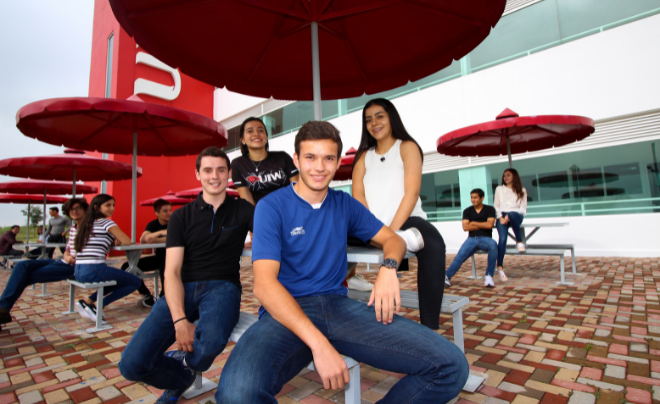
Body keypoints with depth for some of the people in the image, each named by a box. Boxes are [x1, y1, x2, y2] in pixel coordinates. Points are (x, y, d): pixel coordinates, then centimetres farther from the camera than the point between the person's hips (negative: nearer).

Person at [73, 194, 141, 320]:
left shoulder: (87, 223, 18)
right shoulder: (106, 222, -6)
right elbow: (127, 241, -8)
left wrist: (112, 241, 12)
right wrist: (117, 241, 12)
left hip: (78, 272, 9)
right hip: (93, 270, -9)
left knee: (120, 279, 29)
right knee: (136, 282, 1)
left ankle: (88, 301, 13)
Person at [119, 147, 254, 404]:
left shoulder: (242, 210, 9)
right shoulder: (181, 217, 9)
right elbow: (172, 271, 0)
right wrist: (179, 320, -15)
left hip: (222, 286, -1)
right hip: (184, 288, 2)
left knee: (211, 342, -34)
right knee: (131, 365, -15)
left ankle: (185, 361, 5)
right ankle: (182, 377, 20)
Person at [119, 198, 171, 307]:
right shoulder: (153, 224, 2)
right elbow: (142, 239, -16)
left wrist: (154, 239, -30)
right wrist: (160, 232, -32)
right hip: (159, 256, 6)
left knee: (164, 267, -39)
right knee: (127, 267, -5)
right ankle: (147, 296, 4)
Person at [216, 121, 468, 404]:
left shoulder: (345, 204, 13)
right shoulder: (271, 207, -2)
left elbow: (393, 238, 16)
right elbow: (264, 284, -13)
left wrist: (388, 268, -9)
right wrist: (319, 344, -25)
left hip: (338, 305, 4)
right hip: (286, 312, -3)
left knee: (451, 366, -14)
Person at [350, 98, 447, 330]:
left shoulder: (407, 147, 9)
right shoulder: (363, 156, 19)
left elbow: (412, 192, -5)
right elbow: (358, 195, 3)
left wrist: (392, 230, -19)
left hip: (406, 221, -2)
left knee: (433, 244, -34)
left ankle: (429, 326, -28)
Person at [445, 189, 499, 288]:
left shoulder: (490, 209, 10)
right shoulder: (467, 211, 14)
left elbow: (490, 225, -7)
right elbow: (465, 227, 1)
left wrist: (473, 223, 1)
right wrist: (483, 225, 1)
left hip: (485, 238, -1)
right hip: (472, 239, 2)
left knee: (493, 245, -36)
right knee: (459, 256, -23)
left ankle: (489, 276, -25)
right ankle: (446, 277, -30)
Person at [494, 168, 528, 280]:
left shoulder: (522, 190, 16)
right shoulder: (499, 189, 19)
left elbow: (523, 208, 7)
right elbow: (496, 206, 12)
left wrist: (509, 216, -11)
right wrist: (500, 217, -7)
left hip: (516, 216, -1)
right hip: (502, 216, 1)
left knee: (511, 215, -40)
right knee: (502, 238, -24)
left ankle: (519, 241, -22)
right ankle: (500, 267, -26)